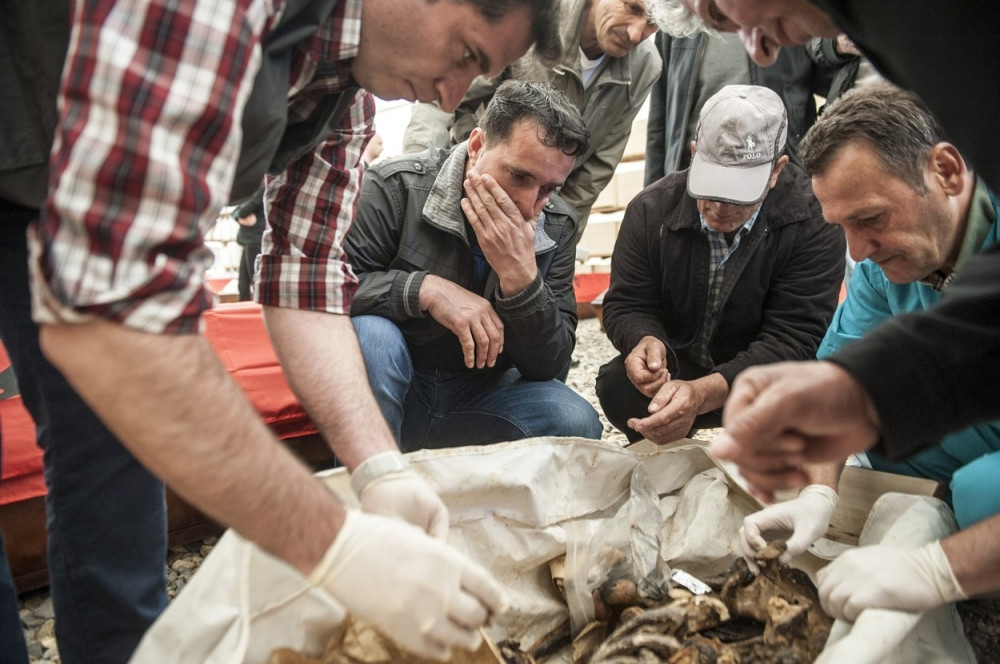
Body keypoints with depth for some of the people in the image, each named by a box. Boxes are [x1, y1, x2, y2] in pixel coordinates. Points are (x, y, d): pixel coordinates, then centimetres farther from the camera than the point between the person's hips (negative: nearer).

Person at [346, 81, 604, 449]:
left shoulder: (557, 228, -5)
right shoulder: (396, 187, -16)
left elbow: (549, 367, -9)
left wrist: (521, 278, -26)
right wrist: (426, 289, -32)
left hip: (480, 395, 4)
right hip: (396, 389, -3)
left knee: (576, 423, -22)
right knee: (371, 336, -35)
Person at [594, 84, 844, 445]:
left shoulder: (814, 222, -20)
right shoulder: (651, 209, -10)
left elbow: (792, 339, -25)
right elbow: (627, 305, -4)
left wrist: (704, 393, -42)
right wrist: (646, 341, -31)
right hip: (674, 370, 2)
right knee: (617, 385, -29)